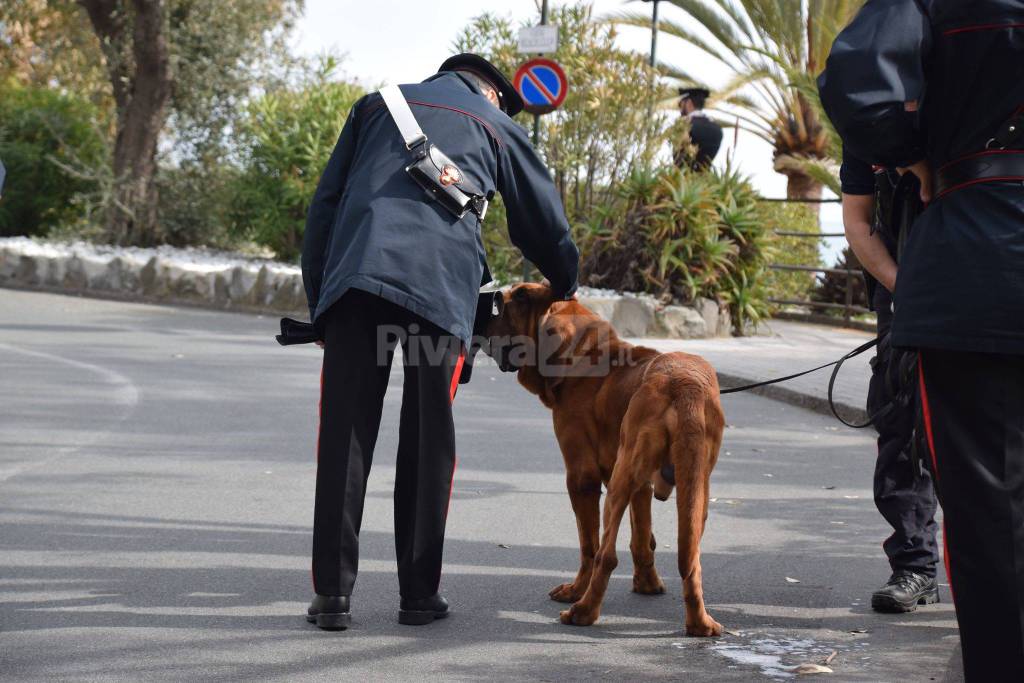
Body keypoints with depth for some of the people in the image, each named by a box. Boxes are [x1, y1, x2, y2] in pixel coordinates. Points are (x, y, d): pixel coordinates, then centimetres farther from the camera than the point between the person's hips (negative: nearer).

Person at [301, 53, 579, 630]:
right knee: (428, 440, 8)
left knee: (345, 434, 2)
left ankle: (333, 594, -1)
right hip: (441, 289, -1)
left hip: (355, 274, 1)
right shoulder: (499, 128, 24)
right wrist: (566, 289, 48)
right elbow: (546, 224, 29)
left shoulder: (378, 105, 27)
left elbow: (325, 204, 20)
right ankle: (420, 593, 11)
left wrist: (317, 300, 19)